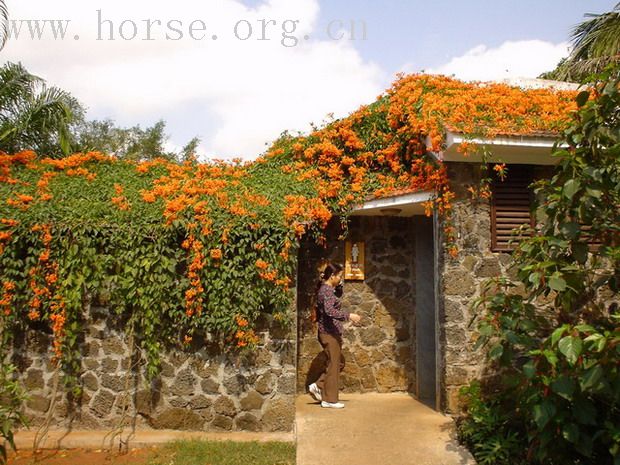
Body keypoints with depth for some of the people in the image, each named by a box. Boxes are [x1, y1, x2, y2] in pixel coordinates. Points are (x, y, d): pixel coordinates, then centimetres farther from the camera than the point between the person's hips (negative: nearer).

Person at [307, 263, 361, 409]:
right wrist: (348, 315, -29)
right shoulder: (327, 290, -16)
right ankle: (330, 400, 9)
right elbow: (329, 311, -29)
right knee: (333, 365, -1)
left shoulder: (326, 289, 14)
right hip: (329, 332, -10)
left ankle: (318, 386, 18)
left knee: (339, 362, 16)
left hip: (330, 332, 10)